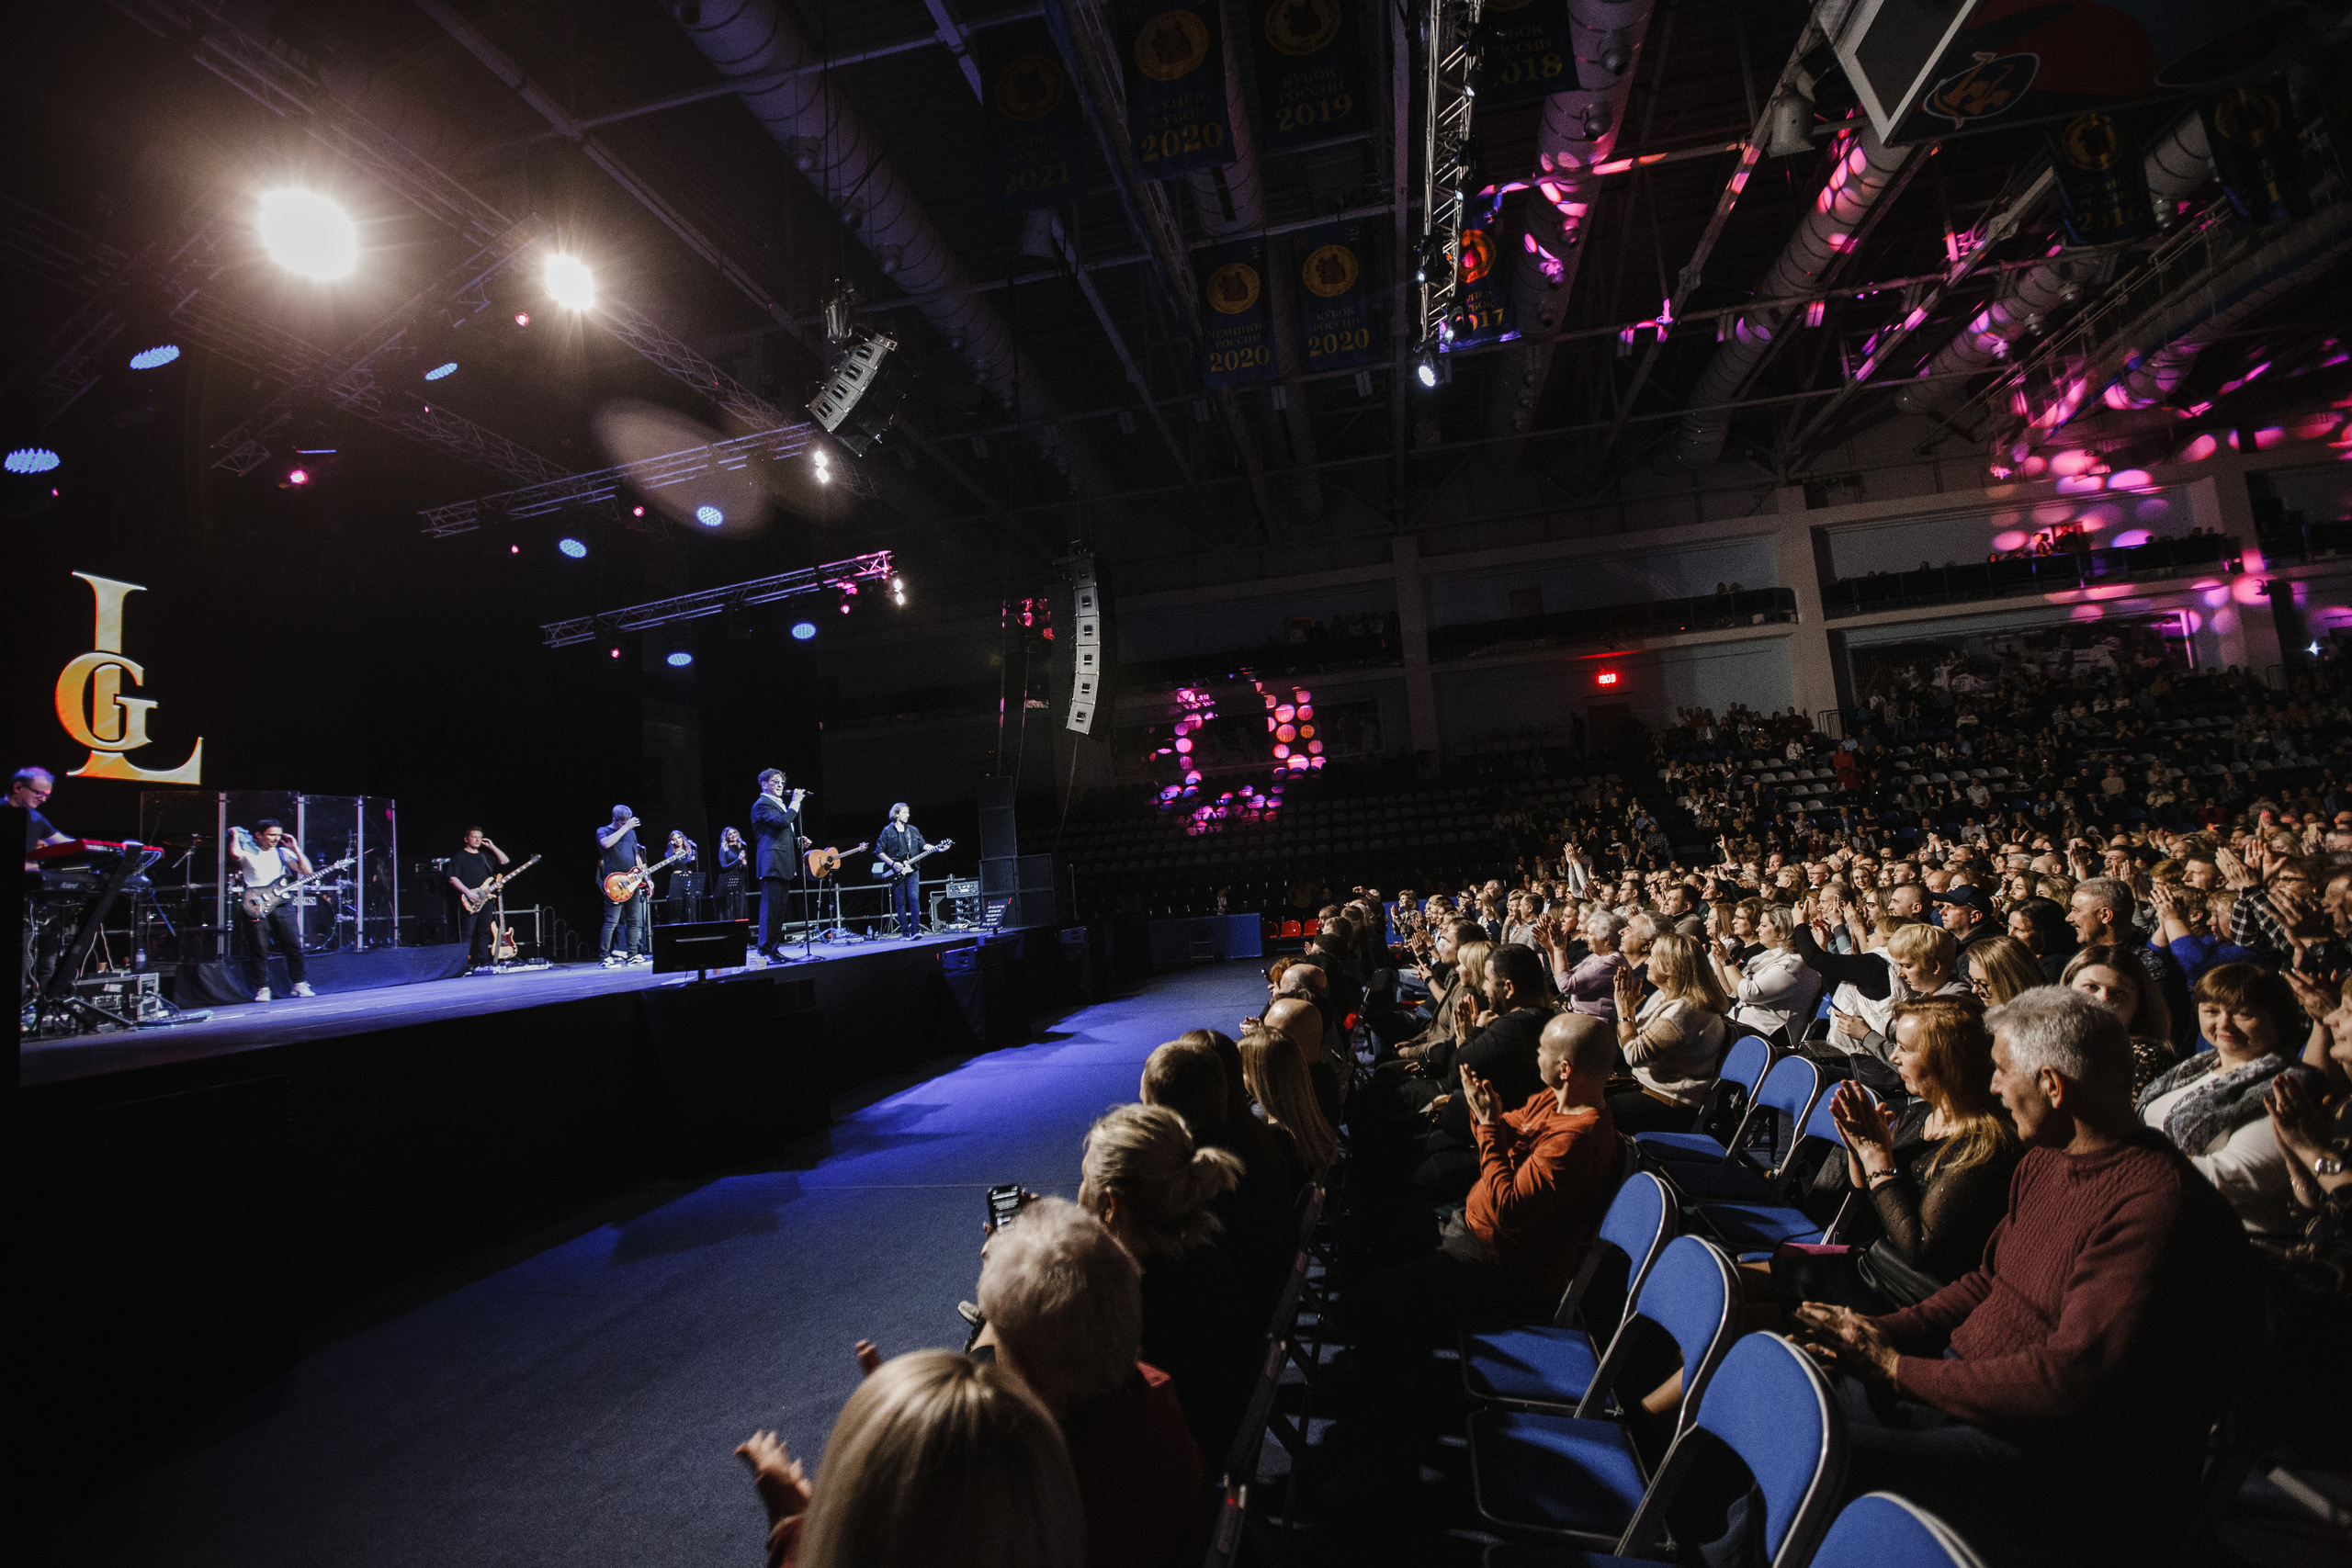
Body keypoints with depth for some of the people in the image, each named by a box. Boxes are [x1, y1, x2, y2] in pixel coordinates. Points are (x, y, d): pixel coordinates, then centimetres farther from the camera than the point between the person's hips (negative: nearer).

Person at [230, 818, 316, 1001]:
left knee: (294, 947, 2)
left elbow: (306, 871, 6)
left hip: (282, 904, 3)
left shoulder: (283, 852, 13)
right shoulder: (248, 852, 3)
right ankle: (262, 989, 8)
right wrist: (235, 835, -4)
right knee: (259, 950, -1)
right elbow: (234, 853, -22)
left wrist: (296, 849, 2)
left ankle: (299, 984, 13)